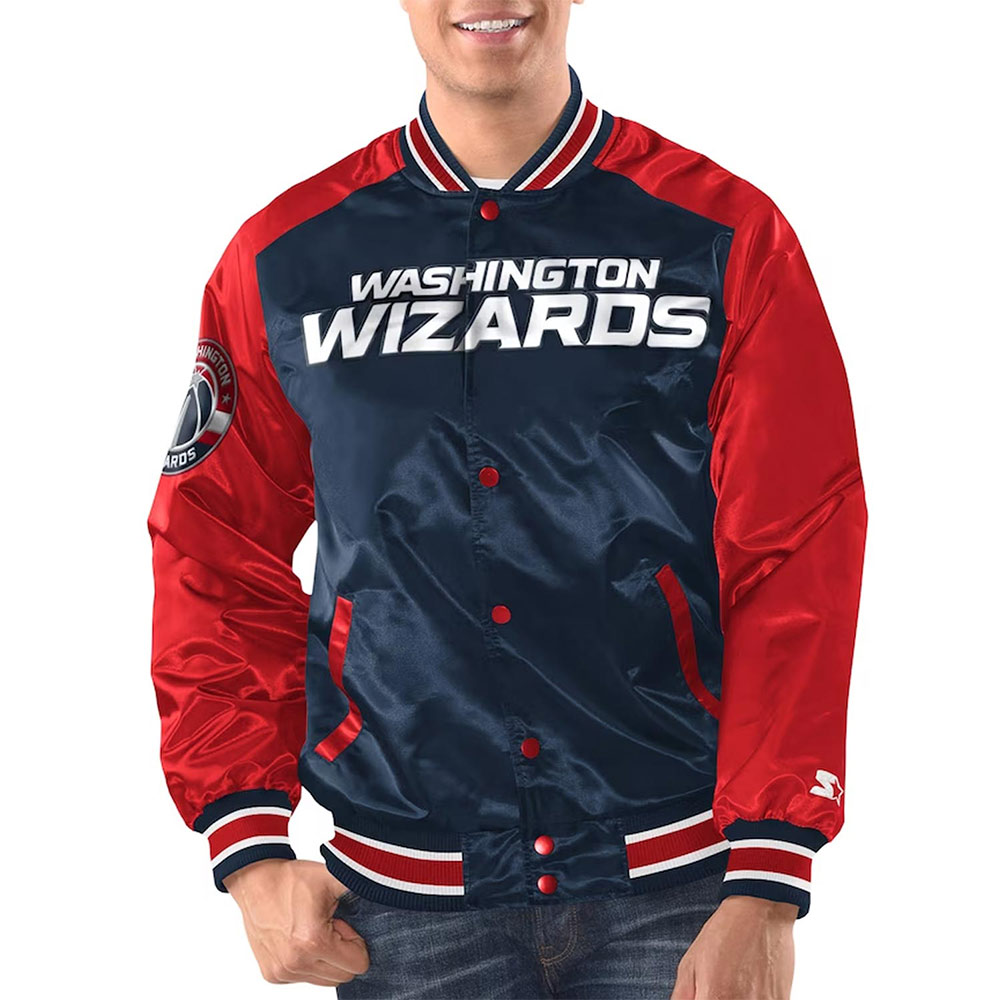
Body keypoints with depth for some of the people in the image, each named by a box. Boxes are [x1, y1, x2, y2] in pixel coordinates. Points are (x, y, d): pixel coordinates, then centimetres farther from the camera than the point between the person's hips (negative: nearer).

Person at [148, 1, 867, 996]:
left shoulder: (727, 240, -2)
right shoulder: (286, 259, 4)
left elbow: (797, 568, -5)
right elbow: (220, 562, 8)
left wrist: (766, 890, -11)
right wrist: (251, 851, -1)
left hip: (677, 889, -1)